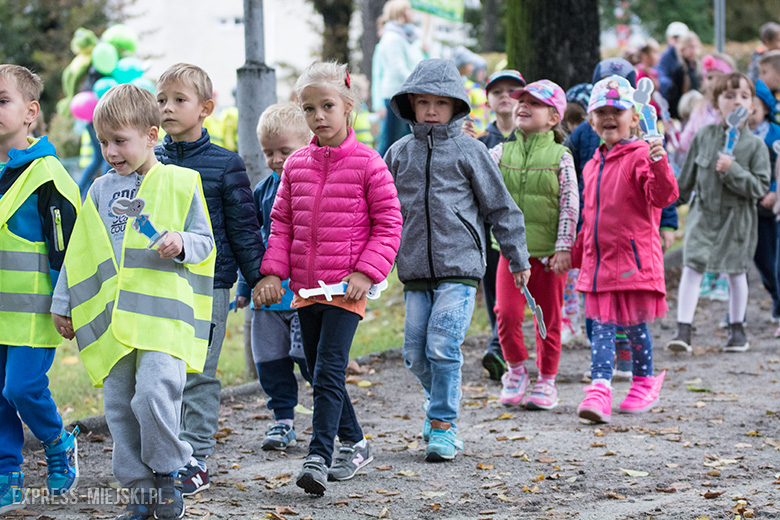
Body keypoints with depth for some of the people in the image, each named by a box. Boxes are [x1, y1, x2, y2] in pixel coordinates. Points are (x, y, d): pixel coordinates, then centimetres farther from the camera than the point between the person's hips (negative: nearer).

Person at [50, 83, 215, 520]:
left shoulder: (180, 183, 2)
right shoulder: (101, 190, 13)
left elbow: (205, 241, 6)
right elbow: (80, 253, 19)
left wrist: (181, 244, -15)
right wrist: (64, 303, 19)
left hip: (164, 315, -5)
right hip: (112, 317, 5)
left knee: (155, 395, -19)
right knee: (119, 406, 4)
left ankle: (168, 475, 2)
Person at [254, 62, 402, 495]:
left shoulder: (367, 163, -7)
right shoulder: (296, 166, 7)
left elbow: (388, 224, -5)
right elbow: (283, 223, 12)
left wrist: (366, 273, -14)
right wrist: (273, 272, 1)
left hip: (346, 287, -6)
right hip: (305, 286, 6)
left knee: (328, 373, -14)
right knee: (320, 374, 14)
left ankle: (319, 459, -14)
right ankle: (355, 443, 31)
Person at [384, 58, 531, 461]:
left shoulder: (468, 151, 0)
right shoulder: (399, 154, 9)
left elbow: (500, 207, 5)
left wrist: (518, 258, 8)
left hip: (459, 267, -4)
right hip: (415, 272, 4)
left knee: (443, 346, -13)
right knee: (415, 352, 5)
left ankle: (443, 425, -2)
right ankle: (439, 399, 32)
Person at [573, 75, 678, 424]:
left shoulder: (641, 156, -7)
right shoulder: (593, 165, 16)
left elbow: (663, 197, -22)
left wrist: (659, 164, -37)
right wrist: (577, 252, 26)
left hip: (634, 258, -6)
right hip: (598, 260, 6)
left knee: (635, 324, 5)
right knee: (601, 326, -2)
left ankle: (644, 384, 25)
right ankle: (599, 390, -8)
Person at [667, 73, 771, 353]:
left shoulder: (755, 145, -8)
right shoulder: (704, 136, -2)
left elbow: (760, 186, -12)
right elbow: (688, 175, 12)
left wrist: (733, 171, -24)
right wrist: (676, 199, 20)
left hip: (737, 216, -1)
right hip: (704, 212, 1)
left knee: (736, 272, 10)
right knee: (692, 267, -10)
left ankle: (737, 328, 27)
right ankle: (683, 330, -11)